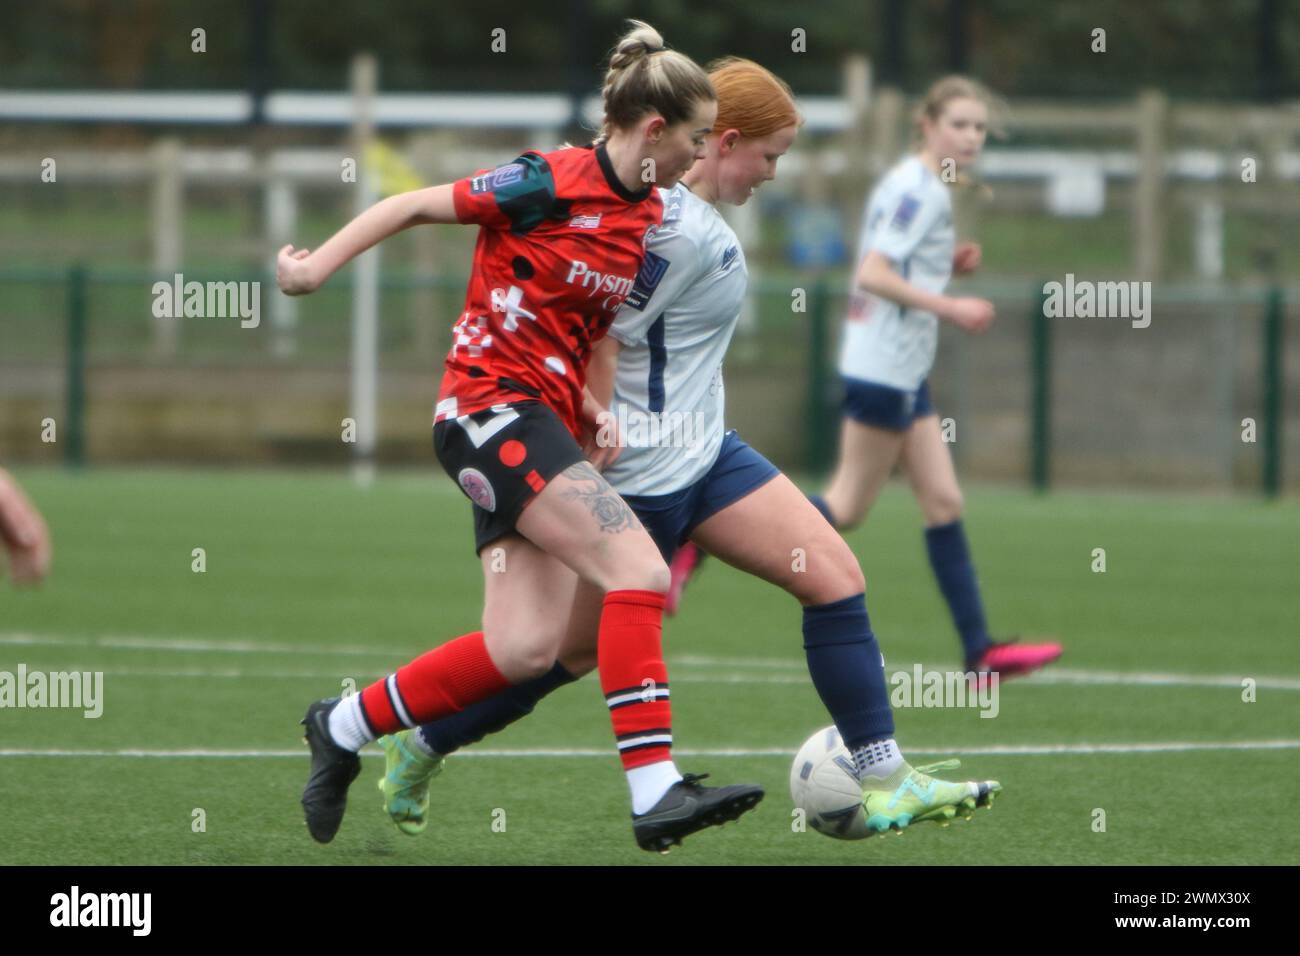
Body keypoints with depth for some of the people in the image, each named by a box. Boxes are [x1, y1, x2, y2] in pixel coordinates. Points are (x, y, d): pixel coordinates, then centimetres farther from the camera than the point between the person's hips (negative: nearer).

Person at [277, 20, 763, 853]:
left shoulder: (649, 219, 11)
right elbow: (414, 206, -5)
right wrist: (318, 266, -4)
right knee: (640, 571, -21)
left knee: (524, 649, -2)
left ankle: (344, 727, 15)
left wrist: (596, 412, 7)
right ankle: (655, 790, -25)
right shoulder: (551, 184, -12)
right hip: (491, 404, -8)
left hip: (546, 422, 8)